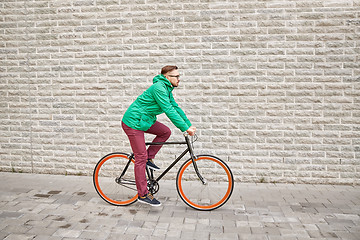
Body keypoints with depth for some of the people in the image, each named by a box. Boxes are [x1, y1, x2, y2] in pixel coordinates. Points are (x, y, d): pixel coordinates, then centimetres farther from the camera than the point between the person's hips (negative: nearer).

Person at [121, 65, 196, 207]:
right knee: (141, 157, -6)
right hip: (133, 122, -9)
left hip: (144, 120, 9)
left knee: (166, 132, 3)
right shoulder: (159, 88, -21)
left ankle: (149, 158, 12)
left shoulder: (167, 89, 9)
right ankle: (142, 194, 3)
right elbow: (169, 110, -26)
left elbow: (176, 107, 13)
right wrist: (185, 128, -24)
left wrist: (189, 125, 8)